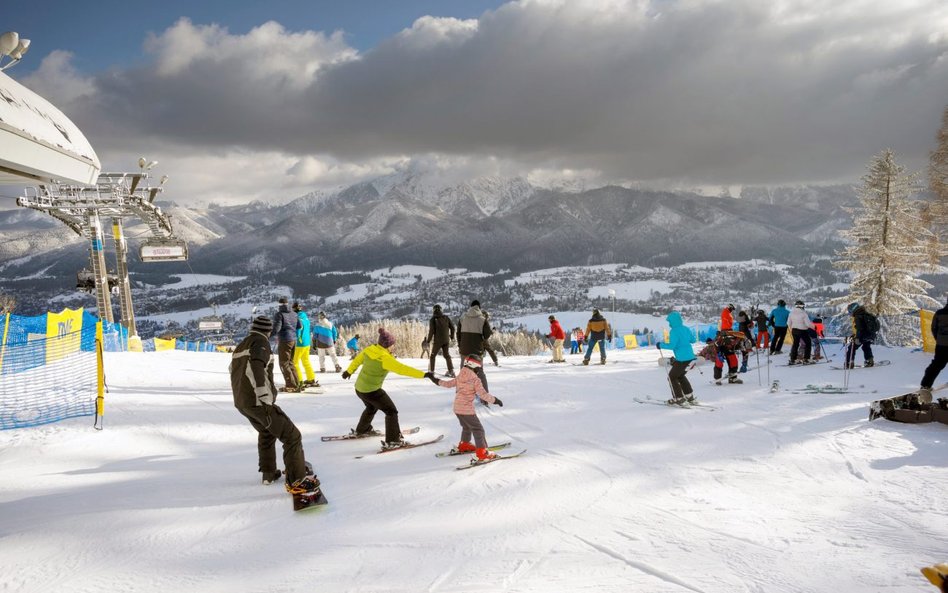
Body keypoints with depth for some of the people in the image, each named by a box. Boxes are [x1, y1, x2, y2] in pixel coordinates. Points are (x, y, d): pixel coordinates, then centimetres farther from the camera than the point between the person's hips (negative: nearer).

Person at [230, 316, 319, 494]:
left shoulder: (240, 346, 18)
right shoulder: (260, 342, -8)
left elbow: (233, 371, 27)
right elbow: (256, 366, -25)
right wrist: (265, 396, -28)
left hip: (241, 402, 9)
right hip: (258, 402, -9)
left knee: (266, 433, 32)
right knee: (292, 436, -8)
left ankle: (268, 473, 40)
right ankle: (297, 481, -12)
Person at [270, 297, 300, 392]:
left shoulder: (279, 314, -9)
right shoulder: (294, 314, 11)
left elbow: (276, 329, -17)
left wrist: (267, 336, -9)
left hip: (284, 341, -7)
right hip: (293, 340, 7)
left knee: (284, 364, 0)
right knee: (290, 362, 17)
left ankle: (291, 385, -4)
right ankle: (297, 384, 15)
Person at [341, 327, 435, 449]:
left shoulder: (369, 350, -3)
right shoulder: (385, 358, -25)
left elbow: (357, 360, 14)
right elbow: (403, 369, -29)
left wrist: (349, 371, 33)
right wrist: (424, 374, -28)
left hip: (359, 388, 8)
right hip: (372, 391, -8)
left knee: (372, 407, 34)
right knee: (391, 411, 2)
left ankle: (361, 430, 54)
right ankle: (392, 441, -2)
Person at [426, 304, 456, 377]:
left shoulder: (432, 319, -13)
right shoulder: (446, 318, 0)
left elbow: (431, 331, -15)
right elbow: (452, 327, 6)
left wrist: (427, 340, -3)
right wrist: (452, 337, 22)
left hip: (436, 341, -4)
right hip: (446, 340, 4)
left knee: (432, 355, 11)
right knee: (447, 355, 16)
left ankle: (431, 371, 8)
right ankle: (451, 371, 11)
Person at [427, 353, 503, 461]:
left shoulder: (460, 377, 4)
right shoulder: (475, 380, -16)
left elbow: (448, 383, 14)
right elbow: (483, 394, -20)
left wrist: (436, 380, 30)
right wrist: (495, 400, -11)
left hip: (457, 408, 8)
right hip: (467, 409, -8)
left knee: (467, 427, 28)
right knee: (478, 429, -2)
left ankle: (464, 444, 44)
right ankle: (482, 452, -6)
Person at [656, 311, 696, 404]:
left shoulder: (674, 331, -16)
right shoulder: (686, 329, 9)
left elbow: (671, 346, -22)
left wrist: (661, 345, -8)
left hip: (682, 360, -8)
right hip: (691, 357, 8)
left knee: (672, 377, 8)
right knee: (680, 375, 26)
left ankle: (678, 398, 9)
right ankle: (689, 396, 27)